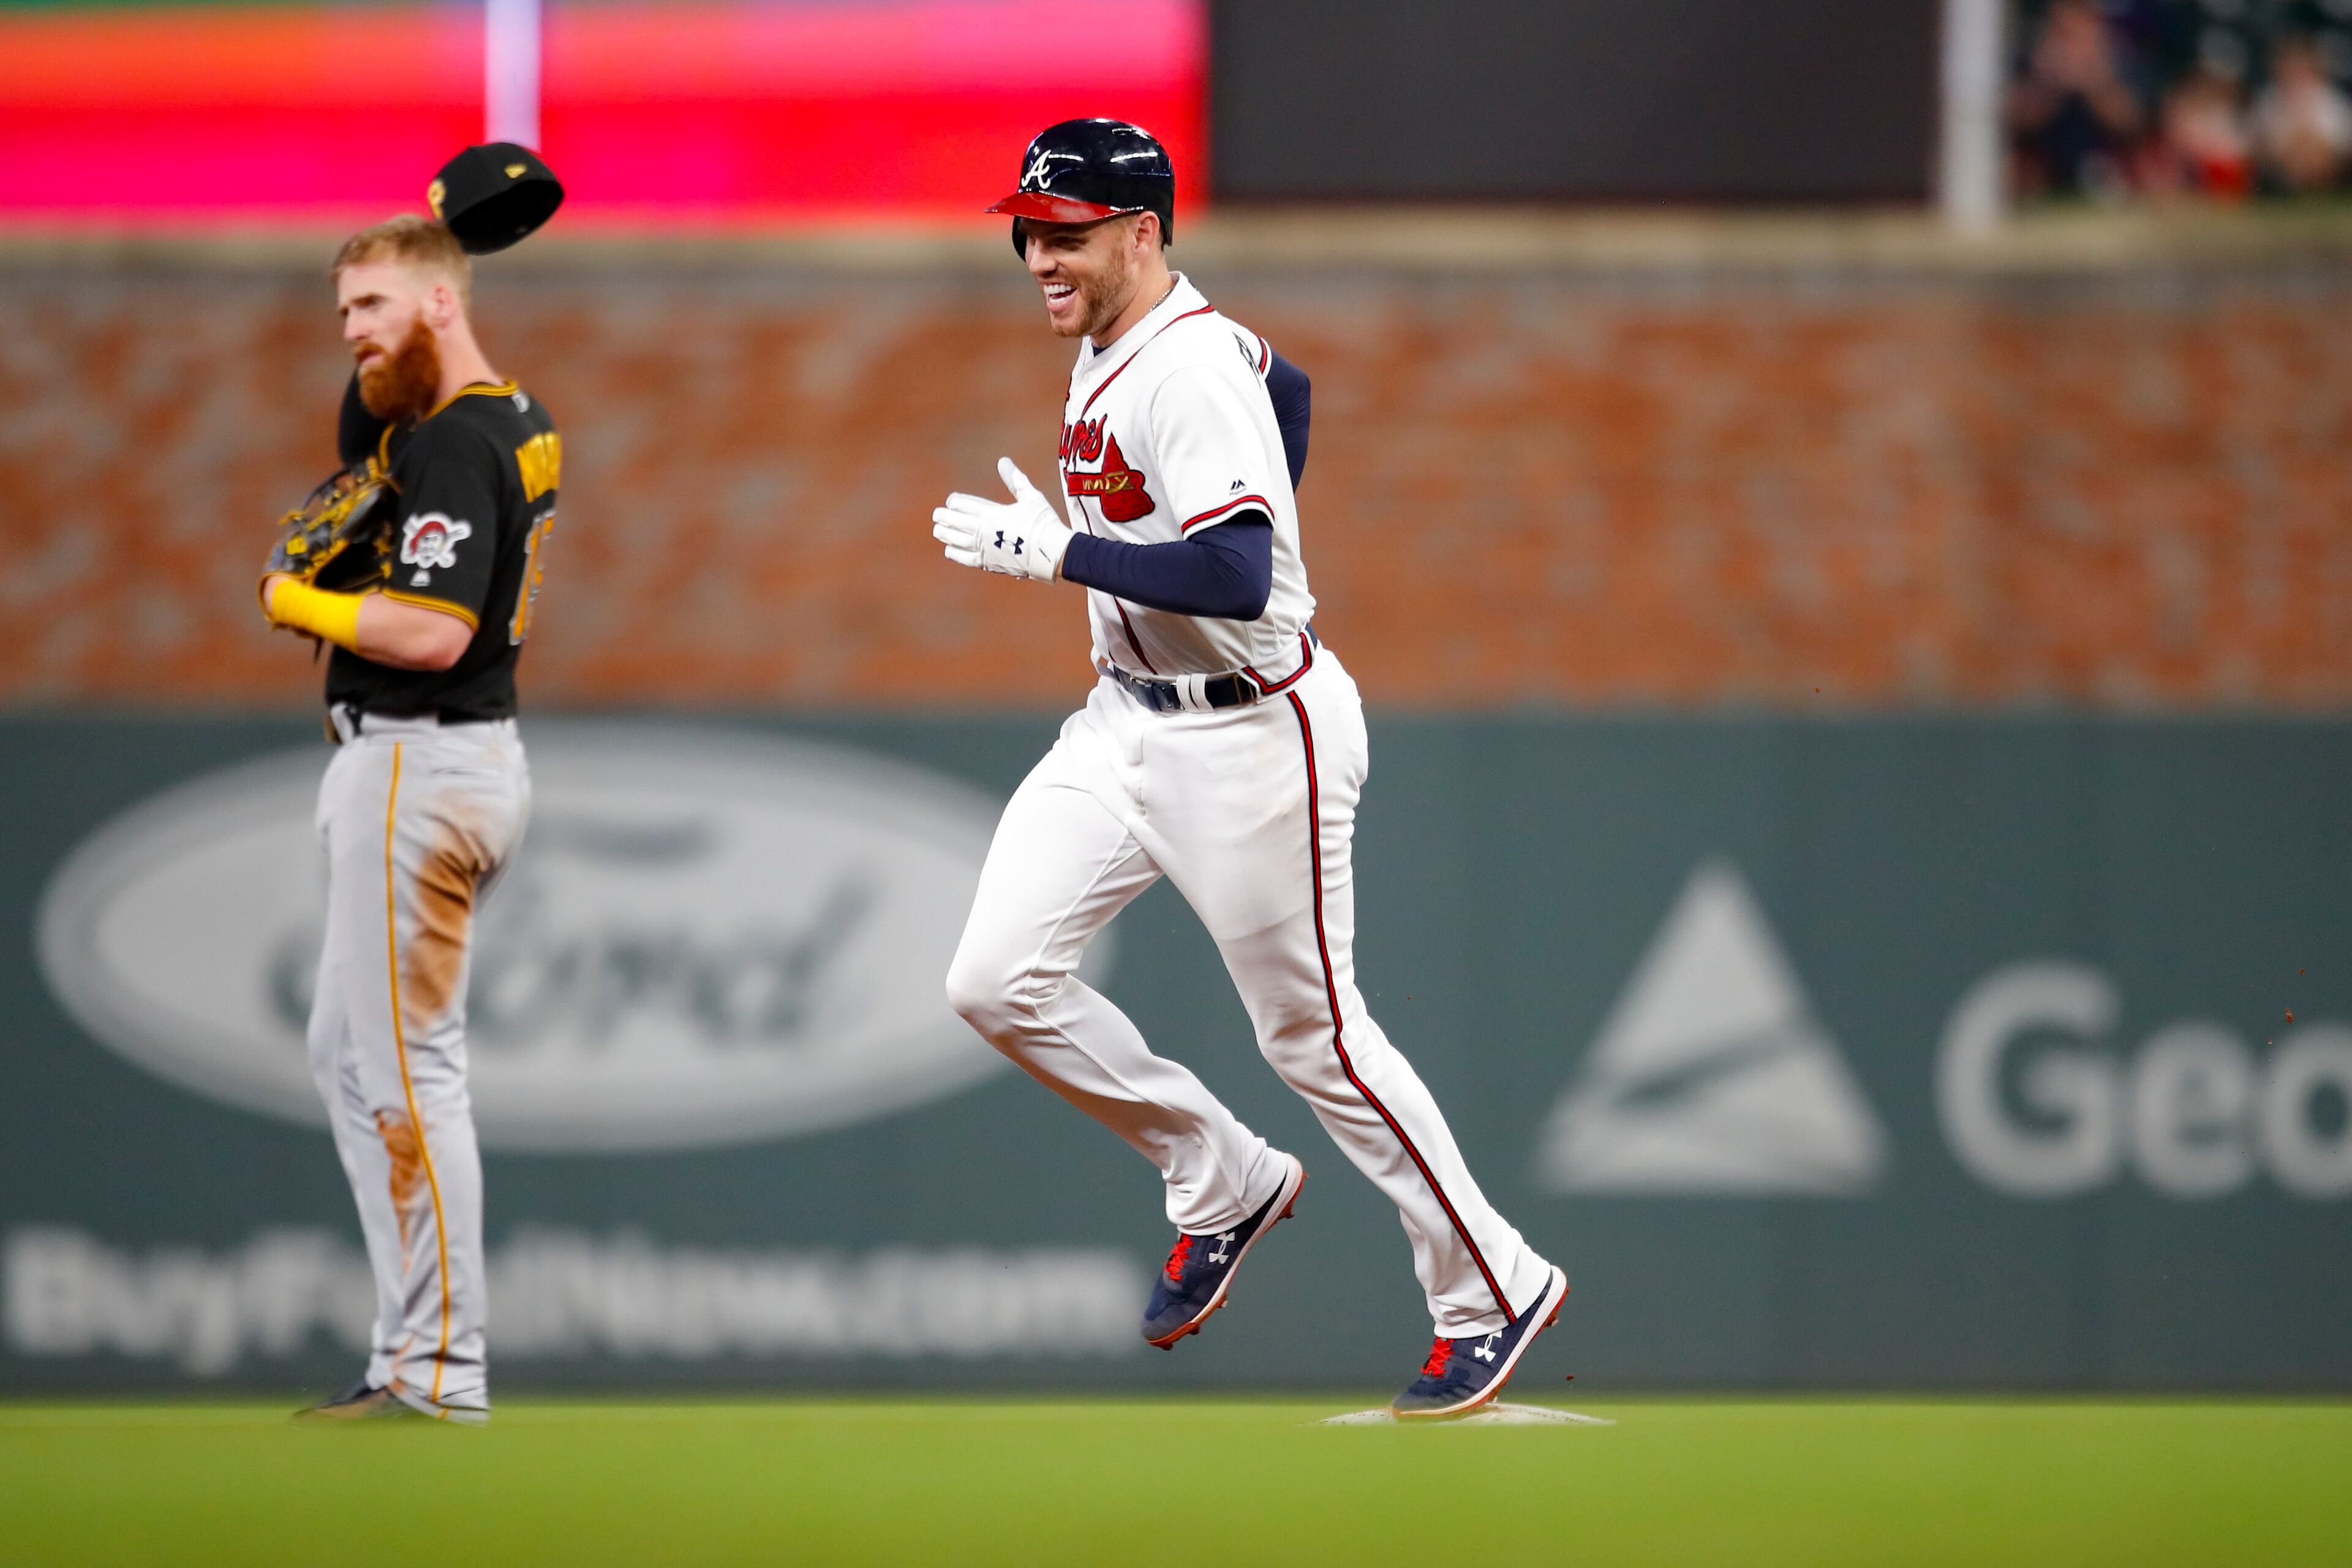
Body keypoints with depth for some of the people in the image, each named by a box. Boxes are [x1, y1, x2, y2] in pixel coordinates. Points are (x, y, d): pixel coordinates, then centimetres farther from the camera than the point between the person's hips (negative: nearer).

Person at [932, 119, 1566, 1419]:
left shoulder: (1194, 370, -22)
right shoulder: (1106, 357, 8)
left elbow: (1235, 576, -32)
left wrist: (1056, 551, -29)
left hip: (1250, 738, -9)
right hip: (1124, 725, 9)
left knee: (1312, 1037, -1)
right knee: (997, 982, -2)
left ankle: (1494, 1291, 14)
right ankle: (1224, 1186, 15)